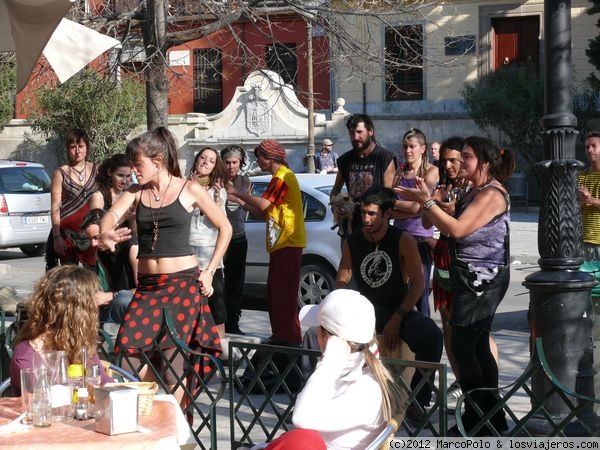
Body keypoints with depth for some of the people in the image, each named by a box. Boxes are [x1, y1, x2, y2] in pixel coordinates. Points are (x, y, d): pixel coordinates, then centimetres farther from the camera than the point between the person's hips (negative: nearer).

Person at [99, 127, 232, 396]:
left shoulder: (188, 190, 0)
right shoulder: (136, 192, 9)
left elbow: (225, 227, 7)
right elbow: (113, 214, -10)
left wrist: (210, 271, 3)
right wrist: (105, 234, -33)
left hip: (183, 284, -4)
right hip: (147, 285, 4)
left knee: (172, 358, -8)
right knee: (137, 357, -7)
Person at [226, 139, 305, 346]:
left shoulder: (283, 176, -11)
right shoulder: (279, 177, 22)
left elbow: (263, 204, -19)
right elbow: (264, 211, 19)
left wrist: (237, 192, -7)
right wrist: (238, 199, 12)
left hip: (287, 242, -11)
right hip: (280, 243, 11)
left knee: (284, 292, -10)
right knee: (275, 292, 14)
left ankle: (290, 337, -8)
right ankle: (281, 336, 20)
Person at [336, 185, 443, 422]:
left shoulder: (404, 241, -8)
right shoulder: (352, 242, 2)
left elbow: (418, 283, -10)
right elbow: (342, 281, 5)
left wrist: (397, 319, -18)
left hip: (399, 311, -3)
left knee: (432, 335, -32)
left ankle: (417, 399, -15)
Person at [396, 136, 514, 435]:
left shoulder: (491, 194, -16)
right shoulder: (475, 191, 16)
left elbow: (458, 229, -23)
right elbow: (449, 226, 17)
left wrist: (426, 201, -19)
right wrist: (426, 200, 3)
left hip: (482, 279, -10)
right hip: (474, 278, 10)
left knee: (461, 345, -9)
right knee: (477, 346, 13)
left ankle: (476, 418, -2)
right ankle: (493, 417, 20)